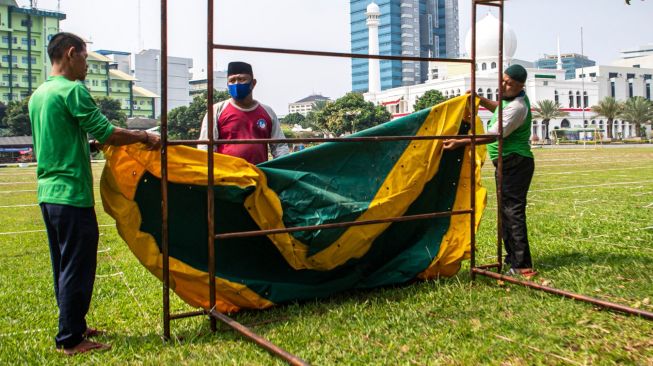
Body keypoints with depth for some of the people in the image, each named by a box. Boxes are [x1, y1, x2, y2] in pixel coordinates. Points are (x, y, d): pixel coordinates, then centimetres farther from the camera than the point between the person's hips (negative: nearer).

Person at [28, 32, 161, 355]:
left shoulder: (37, 95, 15)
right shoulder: (72, 90, -13)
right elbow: (106, 133, -17)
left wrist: (87, 142, 28)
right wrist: (145, 137, -5)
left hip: (48, 192, 9)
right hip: (72, 194, -9)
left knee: (64, 267, 17)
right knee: (77, 269, -1)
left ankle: (72, 328, 28)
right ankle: (71, 340, 7)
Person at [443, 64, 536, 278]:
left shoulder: (517, 107, -20)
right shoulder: (509, 98, 11)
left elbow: (494, 135, -26)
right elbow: (499, 109, 34)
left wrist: (460, 142, -28)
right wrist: (480, 100, 17)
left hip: (515, 163, -11)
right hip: (507, 163, 11)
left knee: (513, 212, -12)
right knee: (507, 211, 14)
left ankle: (521, 266, -11)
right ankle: (513, 259, 23)